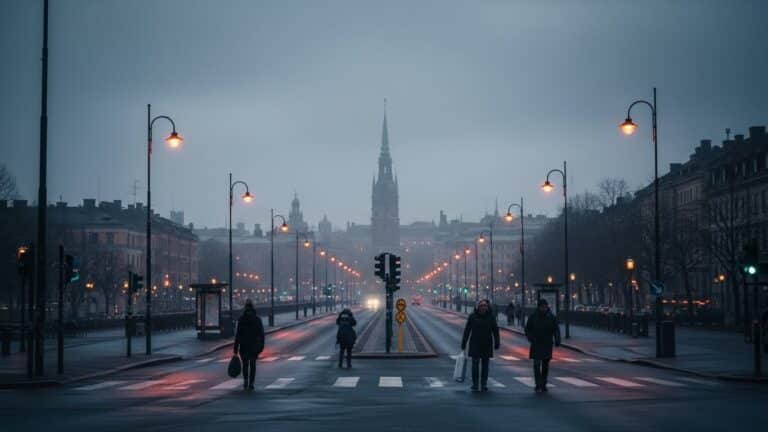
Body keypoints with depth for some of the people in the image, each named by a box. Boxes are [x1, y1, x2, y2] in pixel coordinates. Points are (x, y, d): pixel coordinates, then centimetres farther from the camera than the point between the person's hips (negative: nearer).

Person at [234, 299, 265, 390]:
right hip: (254, 346, 1)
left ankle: (245, 380, -3)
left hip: (243, 346, -1)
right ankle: (251, 383, 7)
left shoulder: (241, 319, -7)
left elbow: (237, 335, -8)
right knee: (252, 365, 13)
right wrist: (261, 346, 8)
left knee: (245, 365, 15)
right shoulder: (257, 319, -2)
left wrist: (236, 349, -5)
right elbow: (261, 334, -1)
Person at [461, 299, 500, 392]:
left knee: (485, 365, 7)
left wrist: (496, 343, -4)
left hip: (487, 345, 1)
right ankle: (475, 384, 4)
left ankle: (484, 384, 16)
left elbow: (495, 331, 3)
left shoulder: (491, 316, 1)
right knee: (475, 365, -4)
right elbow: (467, 330, 1)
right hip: (475, 344, -1)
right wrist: (463, 343, -1)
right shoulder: (472, 316, -2)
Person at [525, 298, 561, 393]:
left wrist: (557, 340, -16)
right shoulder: (533, 317, -1)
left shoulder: (551, 317, 1)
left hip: (547, 345, 2)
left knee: (545, 365, 10)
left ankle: (543, 385, 21)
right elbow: (527, 329, 4)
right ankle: (538, 386, -12)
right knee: (537, 365, -11)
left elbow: (556, 329, -1)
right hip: (536, 345, -2)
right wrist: (531, 338, -14)